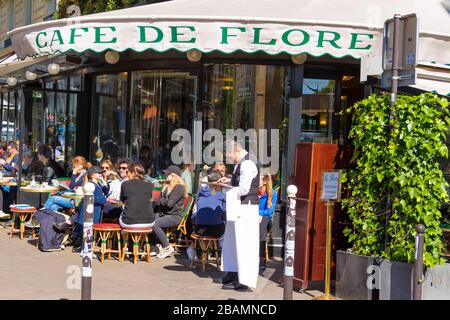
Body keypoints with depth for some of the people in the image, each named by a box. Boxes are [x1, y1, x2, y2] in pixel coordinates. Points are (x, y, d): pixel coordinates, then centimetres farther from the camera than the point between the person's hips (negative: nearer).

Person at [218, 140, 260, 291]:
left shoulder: (247, 164, -18)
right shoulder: (241, 163, 13)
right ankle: (233, 274, 30)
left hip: (246, 209, -10)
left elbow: (244, 189, -24)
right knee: (232, 242, 18)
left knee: (244, 243, -4)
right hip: (239, 207, 10)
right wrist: (229, 181, 9)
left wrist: (226, 192, -13)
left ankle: (243, 281, 2)